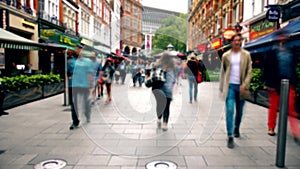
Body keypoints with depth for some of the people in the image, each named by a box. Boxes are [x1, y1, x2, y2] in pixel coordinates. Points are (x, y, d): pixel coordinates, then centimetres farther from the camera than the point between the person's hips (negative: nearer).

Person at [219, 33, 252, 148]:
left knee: (239, 111, 13)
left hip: (241, 86, 1)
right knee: (230, 111, -9)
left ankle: (236, 128, 39)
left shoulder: (246, 55, 4)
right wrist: (221, 87, 5)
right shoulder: (226, 55, 5)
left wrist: (244, 85, -11)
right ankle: (230, 137, -5)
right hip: (230, 86, -1)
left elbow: (249, 71, 1)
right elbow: (222, 72, 8)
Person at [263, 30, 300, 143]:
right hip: (275, 84, -3)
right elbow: (267, 69, -7)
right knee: (273, 107, 9)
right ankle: (271, 128, 23)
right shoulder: (272, 53, -3)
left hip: (288, 84, 3)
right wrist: (269, 84, -12)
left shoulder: (290, 52, 9)